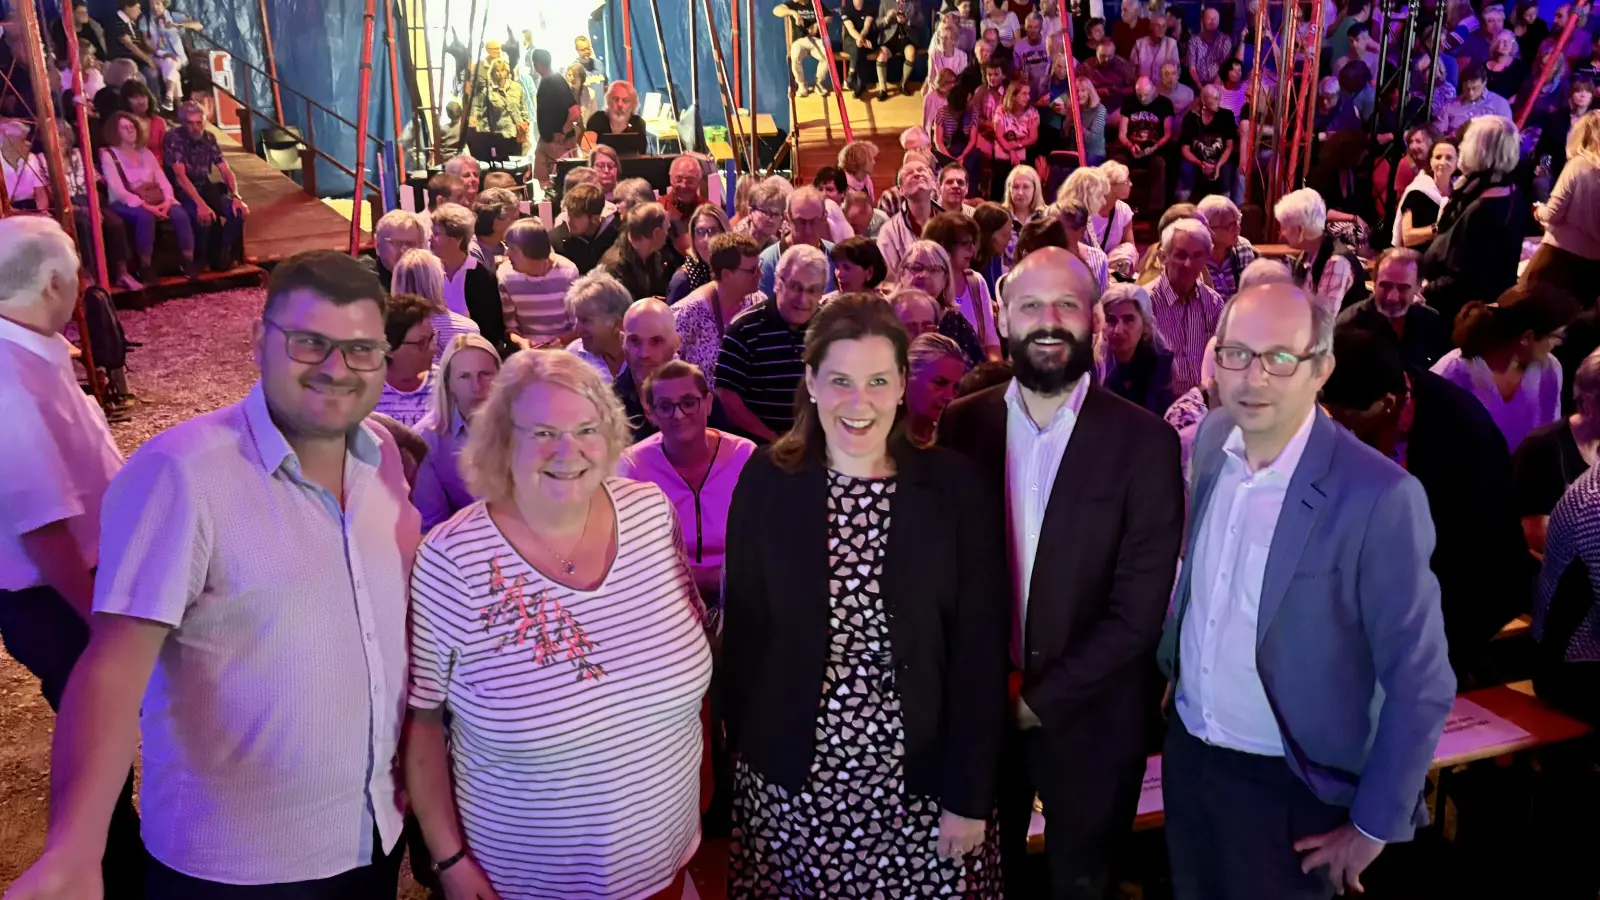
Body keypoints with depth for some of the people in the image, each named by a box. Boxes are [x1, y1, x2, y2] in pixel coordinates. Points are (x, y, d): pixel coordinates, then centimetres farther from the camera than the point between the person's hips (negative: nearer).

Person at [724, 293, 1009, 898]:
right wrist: (743, 750, 1)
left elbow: (980, 649, -6)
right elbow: (743, 630, 1)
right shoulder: (767, 482, -5)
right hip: (790, 774, 1)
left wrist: (971, 794, -6)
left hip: (920, 777, -1)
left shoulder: (958, 488, -8)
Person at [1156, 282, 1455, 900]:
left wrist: (1375, 826, -10)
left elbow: (1420, 682, -17)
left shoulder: (1379, 496, -24)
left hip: (1286, 783, -5)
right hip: (1186, 749, 5)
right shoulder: (1211, 438, -5)